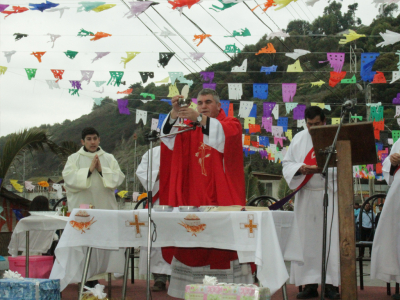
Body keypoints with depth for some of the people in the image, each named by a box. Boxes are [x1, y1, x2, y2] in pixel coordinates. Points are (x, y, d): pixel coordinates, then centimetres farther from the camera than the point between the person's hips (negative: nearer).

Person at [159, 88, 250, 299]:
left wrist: (200, 119, -25)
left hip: (221, 195, -3)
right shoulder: (190, 126, 16)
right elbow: (170, 135, 0)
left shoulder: (231, 123, 8)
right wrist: (174, 114, -17)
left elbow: (226, 134, -16)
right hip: (194, 196, 3)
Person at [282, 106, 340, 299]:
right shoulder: (299, 139, 11)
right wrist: (300, 168, -10)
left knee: (330, 237, -5)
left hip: (329, 194, -3)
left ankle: (330, 284, 0)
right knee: (307, 238, 1)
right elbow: (286, 164, 10)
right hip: (306, 196, 3)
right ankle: (310, 284, 7)